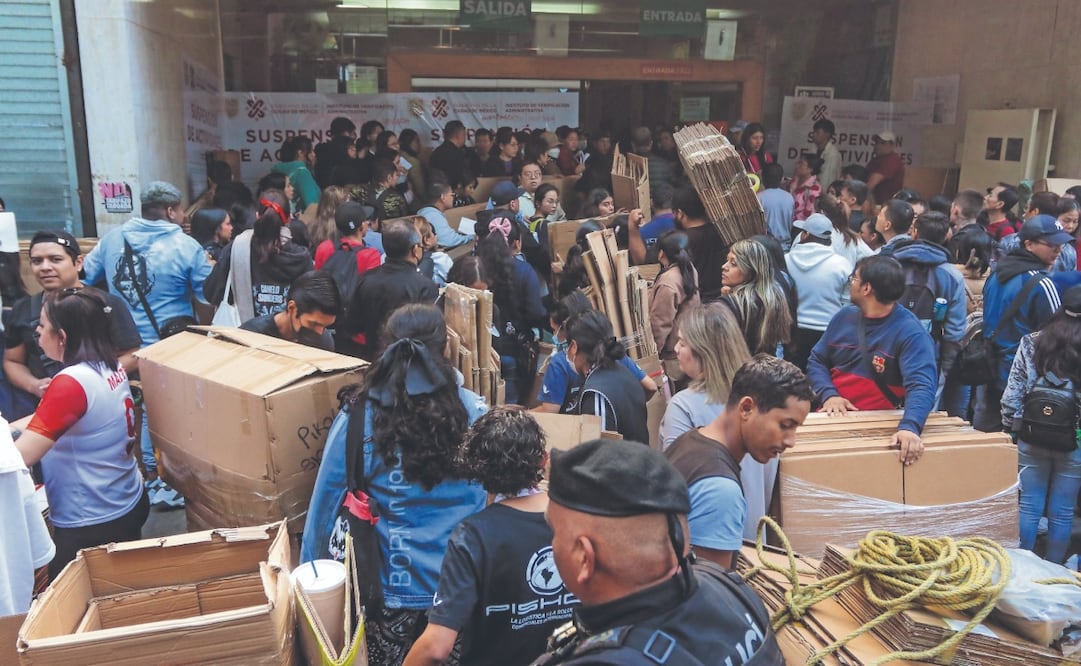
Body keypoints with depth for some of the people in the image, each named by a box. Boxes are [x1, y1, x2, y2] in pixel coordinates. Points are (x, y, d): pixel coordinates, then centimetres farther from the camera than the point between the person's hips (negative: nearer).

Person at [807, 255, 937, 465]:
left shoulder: (911, 332, -10)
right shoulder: (845, 316, 6)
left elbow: (921, 384, -22)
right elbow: (817, 360, 11)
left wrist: (909, 426, -38)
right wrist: (828, 394, -6)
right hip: (834, 418, 3)